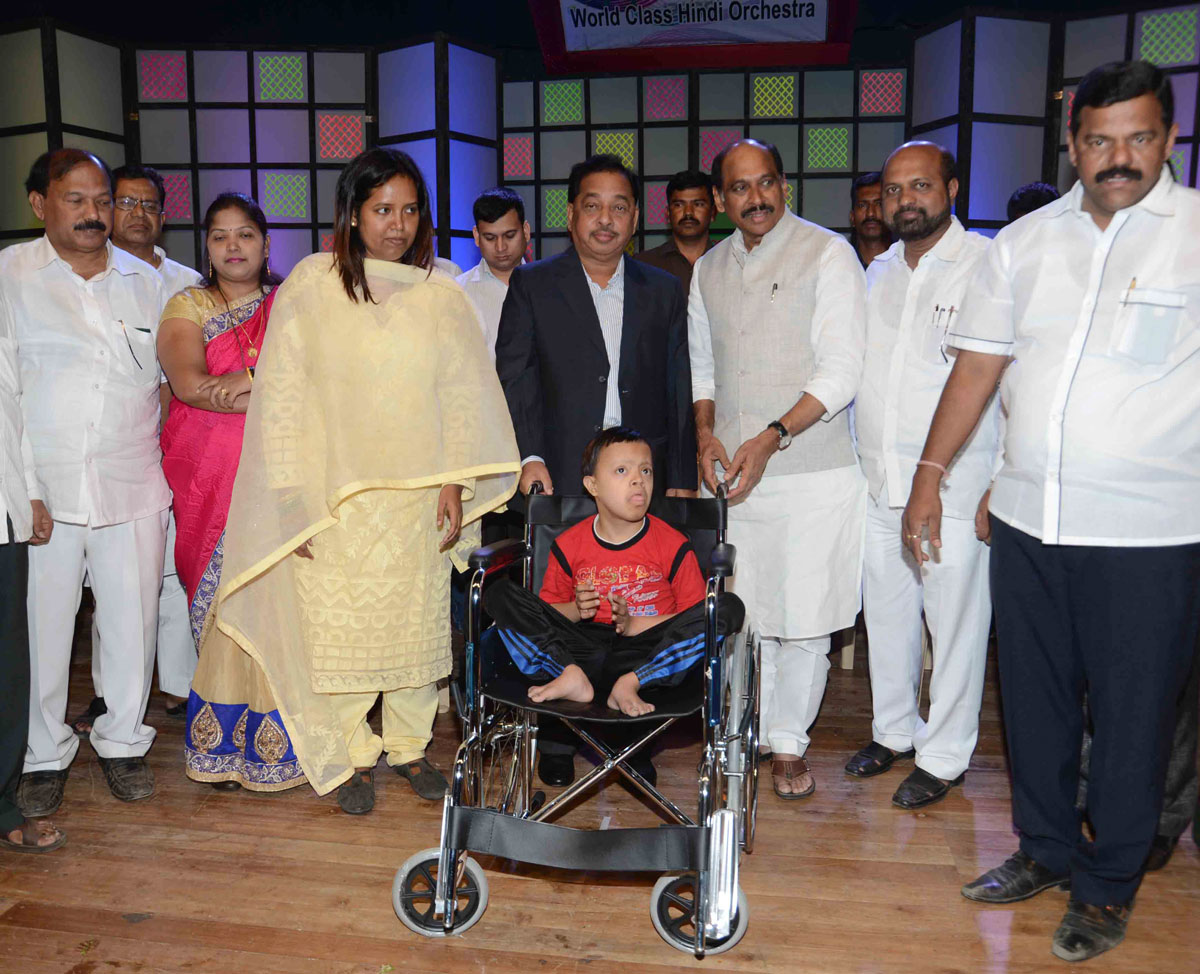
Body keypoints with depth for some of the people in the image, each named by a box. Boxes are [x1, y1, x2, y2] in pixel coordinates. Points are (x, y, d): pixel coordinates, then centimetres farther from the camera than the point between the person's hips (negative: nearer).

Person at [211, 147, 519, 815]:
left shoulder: (441, 296, 4)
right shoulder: (310, 286, -1)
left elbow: (464, 394, 5)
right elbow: (282, 395, -2)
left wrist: (454, 482, -2)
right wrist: (293, 494, -6)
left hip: (418, 493, 2)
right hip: (334, 494, -2)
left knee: (420, 623, 8)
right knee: (340, 626, 3)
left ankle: (411, 745, 26)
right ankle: (355, 754, 20)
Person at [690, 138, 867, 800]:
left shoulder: (828, 254, -4)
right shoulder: (708, 269, 13)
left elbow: (842, 372, -10)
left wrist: (772, 437, -18)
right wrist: (705, 430, 2)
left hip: (812, 475, -4)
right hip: (732, 474, 4)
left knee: (802, 619, 1)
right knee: (739, 614, 8)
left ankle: (788, 743, 19)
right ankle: (749, 734, 25)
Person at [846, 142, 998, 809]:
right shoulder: (878, 272, 13)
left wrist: (1003, 484, -13)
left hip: (956, 487, -6)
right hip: (878, 483, 6)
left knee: (956, 624, 4)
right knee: (886, 615, 16)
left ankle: (945, 756, 21)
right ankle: (894, 731, 35)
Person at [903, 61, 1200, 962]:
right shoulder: (1025, 241, 8)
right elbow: (978, 366, 9)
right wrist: (930, 473, 5)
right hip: (1028, 520, 4)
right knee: (1034, 697, 16)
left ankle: (1109, 885, 28)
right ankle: (1047, 849, 37)